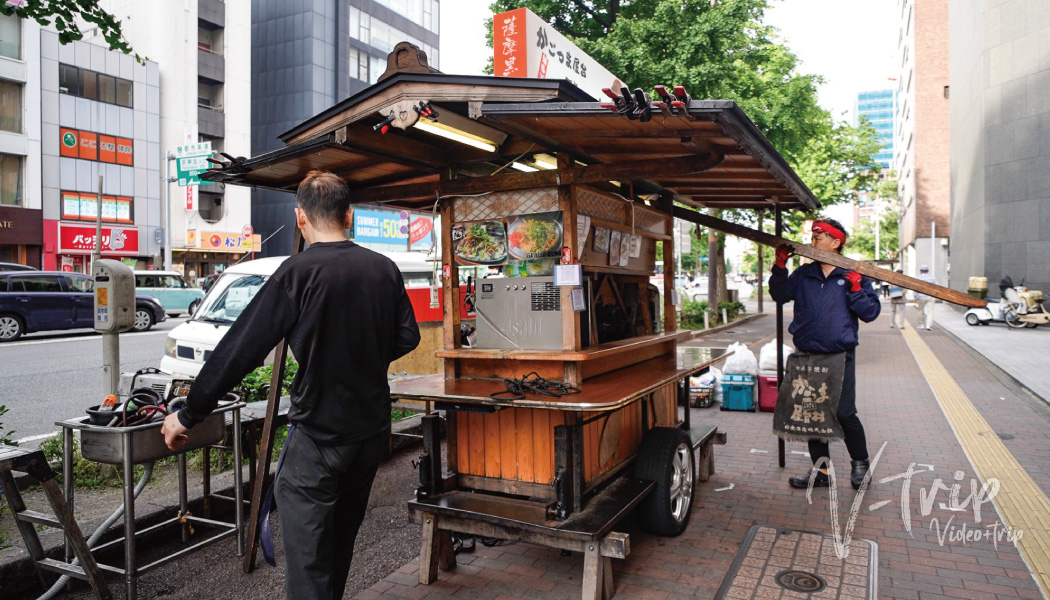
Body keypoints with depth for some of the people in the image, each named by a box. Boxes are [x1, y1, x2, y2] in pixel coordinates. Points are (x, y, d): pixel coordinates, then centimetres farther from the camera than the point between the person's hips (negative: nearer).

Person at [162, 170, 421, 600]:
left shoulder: (298, 272, -15)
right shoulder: (384, 269, 2)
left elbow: (241, 348, -13)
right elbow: (407, 337, 8)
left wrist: (189, 414, -4)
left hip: (319, 436, -6)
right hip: (372, 428, 6)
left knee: (307, 554, 2)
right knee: (341, 536, 23)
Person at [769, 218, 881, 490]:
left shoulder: (854, 275, 0)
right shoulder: (803, 274, 10)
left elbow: (871, 312, -4)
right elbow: (780, 296, 5)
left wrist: (856, 290, -18)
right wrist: (780, 267, -4)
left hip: (839, 357, -4)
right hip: (808, 356, 4)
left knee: (844, 413, -5)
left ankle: (860, 462, 23)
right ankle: (820, 471, 22)